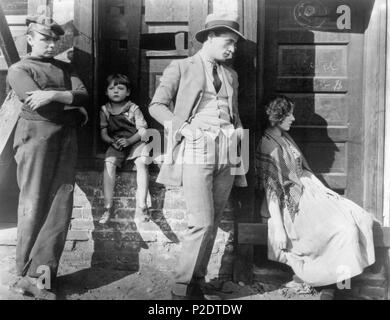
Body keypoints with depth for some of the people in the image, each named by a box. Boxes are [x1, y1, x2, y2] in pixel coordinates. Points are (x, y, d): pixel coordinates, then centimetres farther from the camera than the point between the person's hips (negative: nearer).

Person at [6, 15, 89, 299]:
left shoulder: (65, 68, 20)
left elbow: (84, 96, 2)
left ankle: (38, 275, 7)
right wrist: (73, 107, -2)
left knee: (60, 206, 0)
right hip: (37, 136, -5)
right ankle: (26, 273, 8)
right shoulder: (19, 69, 5)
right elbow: (39, 104, -12)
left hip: (67, 139, 5)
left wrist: (54, 95, -13)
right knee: (34, 206, -3)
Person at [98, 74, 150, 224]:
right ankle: (108, 207, -24)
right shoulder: (104, 110, 8)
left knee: (142, 163, -30)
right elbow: (103, 133, 5)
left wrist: (129, 141, -21)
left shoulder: (133, 108, 0)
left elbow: (142, 131, -5)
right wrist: (112, 141, -17)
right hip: (115, 144, 2)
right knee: (108, 163, -28)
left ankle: (141, 206, -27)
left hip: (135, 142, -1)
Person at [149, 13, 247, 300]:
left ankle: (198, 282, 17)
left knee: (213, 223, 5)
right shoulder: (181, 68, 5)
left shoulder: (231, 75, 21)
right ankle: (183, 287, 3)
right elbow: (157, 105, 3)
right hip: (196, 149, -5)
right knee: (202, 222, -12)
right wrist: (182, 127, -11)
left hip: (226, 151, 6)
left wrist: (238, 130, 8)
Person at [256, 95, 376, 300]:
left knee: (358, 219, -6)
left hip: (306, 191, 9)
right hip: (291, 203, -9)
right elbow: (271, 190, -18)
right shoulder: (267, 146, -13)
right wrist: (278, 229, -22)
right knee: (342, 228, -20)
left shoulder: (285, 139, 14)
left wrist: (324, 190, 9)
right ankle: (330, 284, -6)